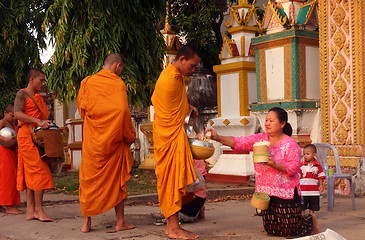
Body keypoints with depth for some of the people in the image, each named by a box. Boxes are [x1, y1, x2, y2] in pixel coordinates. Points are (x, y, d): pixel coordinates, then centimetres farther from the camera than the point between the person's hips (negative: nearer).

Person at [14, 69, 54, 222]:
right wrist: (37, 121, -27)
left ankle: (30, 211, 6)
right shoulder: (22, 94, -2)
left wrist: (46, 123, 4)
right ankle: (39, 210, -11)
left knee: (31, 174, 5)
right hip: (27, 136, -8)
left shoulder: (38, 97, 23)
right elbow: (17, 114, -17)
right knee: (39, 171, -12)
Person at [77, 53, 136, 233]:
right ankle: (120, 222, 11)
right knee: (117, 179, 8)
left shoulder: (87, 82, 4)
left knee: (90, 179, 10)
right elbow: (123, 111, -11)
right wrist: (129, 137, 0)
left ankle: (87, 222, 11)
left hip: (92, 140, 2)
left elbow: (81, 107, 10)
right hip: (114, 140, -2)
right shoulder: (118, 84, -6)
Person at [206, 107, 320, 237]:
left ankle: (311, 219, 27)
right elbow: (239, 142, -5)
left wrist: (275, 165, -29)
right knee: (271, 229, 10)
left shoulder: (290, 144, -9)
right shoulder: (260, 139, 5)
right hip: (266, 192, 5)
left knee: (289, 231, -3)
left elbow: (294, 168, -15)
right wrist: (218, 138, -19)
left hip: (286, 192, -5)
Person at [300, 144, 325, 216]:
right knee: (302, 206, 4)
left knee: (313, 206, 10)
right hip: (303, 190, -1)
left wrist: (321, 185, -1)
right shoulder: (301, 165, -2)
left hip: (314, 190, 1)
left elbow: (320, 176, 6)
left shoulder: (318, 166, 2)